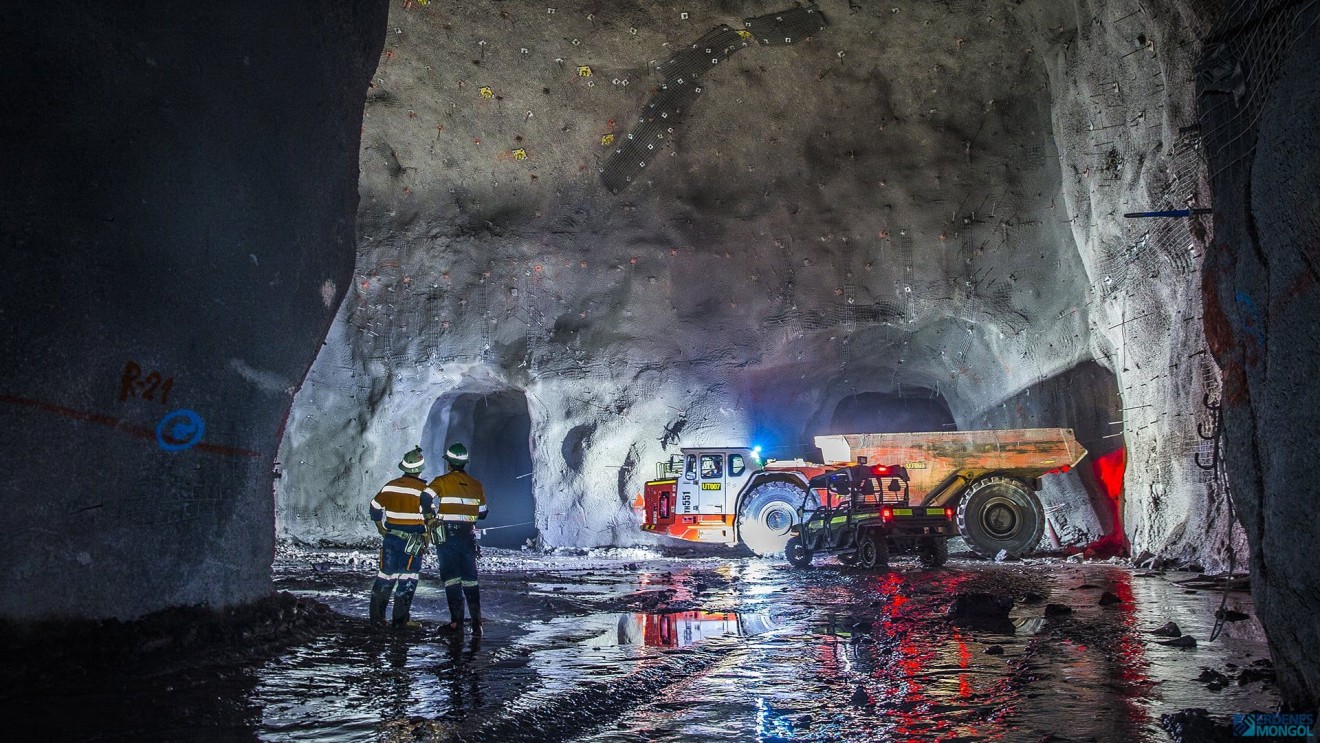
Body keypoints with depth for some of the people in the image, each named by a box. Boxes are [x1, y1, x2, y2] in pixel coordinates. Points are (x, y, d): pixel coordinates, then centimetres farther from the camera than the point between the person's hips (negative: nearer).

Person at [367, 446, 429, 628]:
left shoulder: (390, 486, 4)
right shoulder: (422, 489, -10)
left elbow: (375, 507, 11)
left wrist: (382, 530, 19)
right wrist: (426, 539, 0)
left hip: (391, 537, 5)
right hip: (412, 540, -5)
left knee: (386, 575, 11)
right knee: (407, 578, 3)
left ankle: (377, 618, 16)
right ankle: (401, 619, 5)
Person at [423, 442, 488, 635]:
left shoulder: (442, 481, -4)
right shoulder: (476, 484, 7)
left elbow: (425, 497, -21)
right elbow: (482, 513, 11)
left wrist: (430, 517, -6)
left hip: (447, 535, -3)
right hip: (469, 536, 3)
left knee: (452, 578, 3)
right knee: (470, 579, 9)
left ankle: (457, 622, 2)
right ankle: (476, 623, 9)